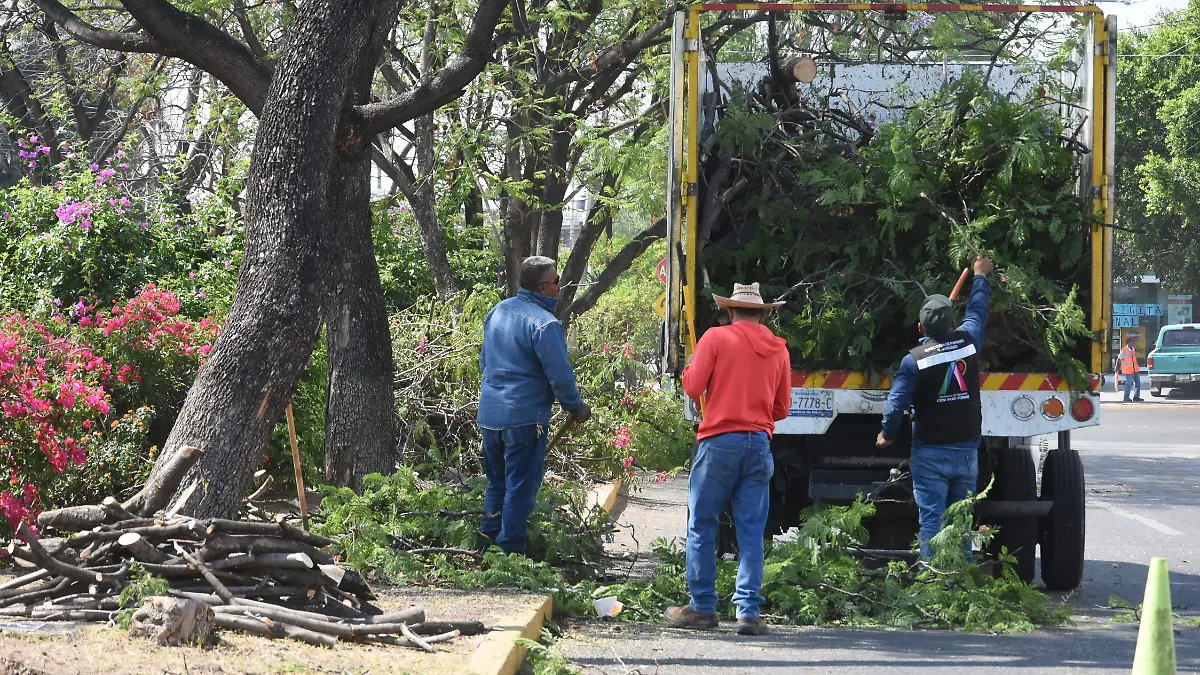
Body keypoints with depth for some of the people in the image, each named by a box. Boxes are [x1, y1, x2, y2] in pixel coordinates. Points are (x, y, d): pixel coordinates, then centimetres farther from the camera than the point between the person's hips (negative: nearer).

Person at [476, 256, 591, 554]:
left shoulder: (498, 311, 9)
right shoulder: (544, 324, -17)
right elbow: (560, 376, -18)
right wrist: (577, 408, -2)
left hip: (490, 413, 8)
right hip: (524, 416, -8)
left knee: (497, 482, 20)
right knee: (521, 487, 1)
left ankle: (486, 544, 24)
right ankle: (510, 550, 4)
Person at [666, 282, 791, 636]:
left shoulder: (716, 338, 0)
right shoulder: (778, 349, 12)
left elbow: (693, 388, -3)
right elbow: (781, 409, 15)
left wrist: (689, 369, 18)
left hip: (720, 441, -3)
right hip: (759, 444, 3)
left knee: (702, 527, 6)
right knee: (751, 532, 4)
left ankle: (702, 607, 7)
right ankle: (749, 610, -1)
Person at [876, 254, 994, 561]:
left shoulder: (914, 360, -11)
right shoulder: (968, 342, 0)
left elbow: (897, 402, -10)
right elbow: (978, 311, 20)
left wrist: (887, 435, 8)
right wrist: (980, 276, 37)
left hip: (930, 452, -4)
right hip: (967, 451, 4)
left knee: (931, 520, -4)